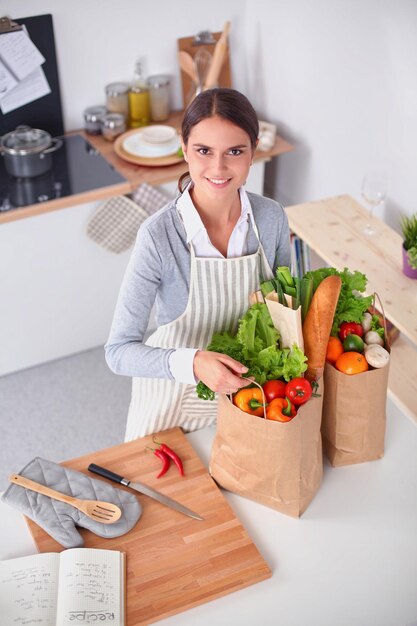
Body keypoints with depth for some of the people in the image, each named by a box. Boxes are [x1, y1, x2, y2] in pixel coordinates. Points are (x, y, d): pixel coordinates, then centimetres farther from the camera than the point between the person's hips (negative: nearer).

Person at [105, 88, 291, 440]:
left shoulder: (271, 218, -14)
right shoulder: (159, 236, -27)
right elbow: (119, 351, -26)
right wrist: (192, 364, -42)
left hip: (246, 388, 4)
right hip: (174, 400, -3)